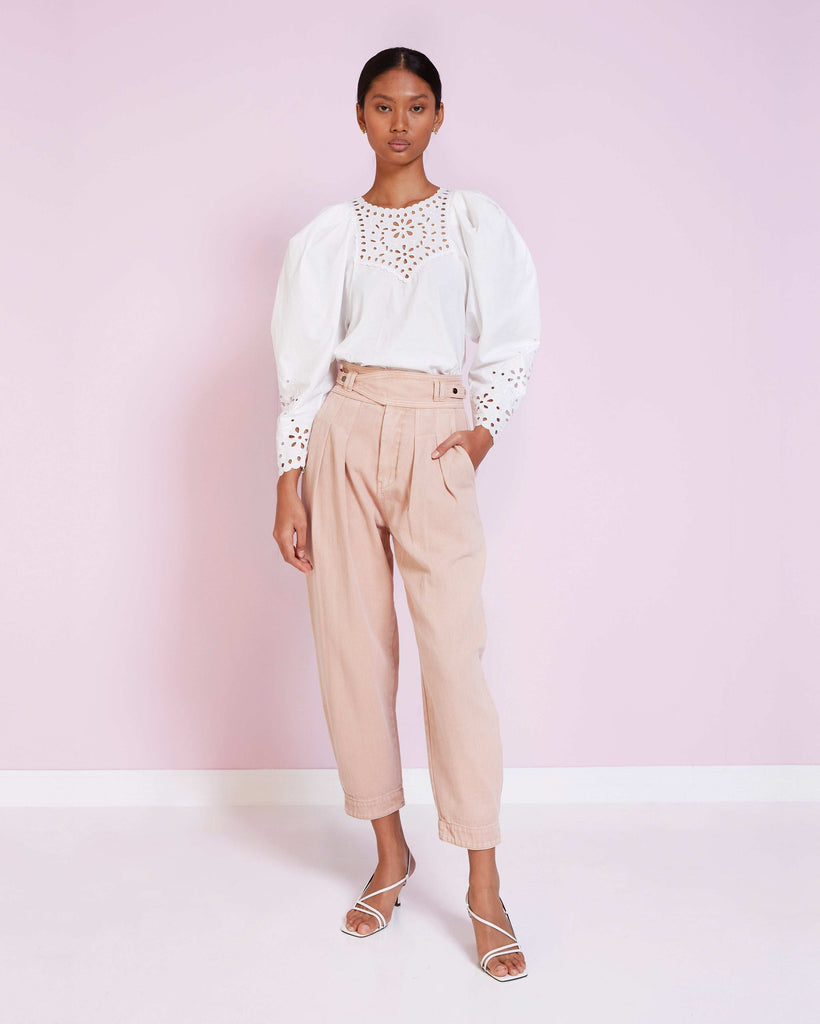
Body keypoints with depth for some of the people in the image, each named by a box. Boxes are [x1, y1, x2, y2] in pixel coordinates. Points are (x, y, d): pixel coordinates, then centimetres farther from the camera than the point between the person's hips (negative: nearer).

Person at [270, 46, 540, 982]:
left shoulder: (474, 220, 9)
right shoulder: (327, 235, 10)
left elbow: (511, 341, 11)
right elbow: (302, 367, 6)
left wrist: (482, 432, -2)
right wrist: (289, 486, 0)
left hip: (436, 444, -1)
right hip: (343, 439, 2)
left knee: (454, 652, -7)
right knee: (352, 649, 3)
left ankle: (485, 890, 1)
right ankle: (391, 854, 19)